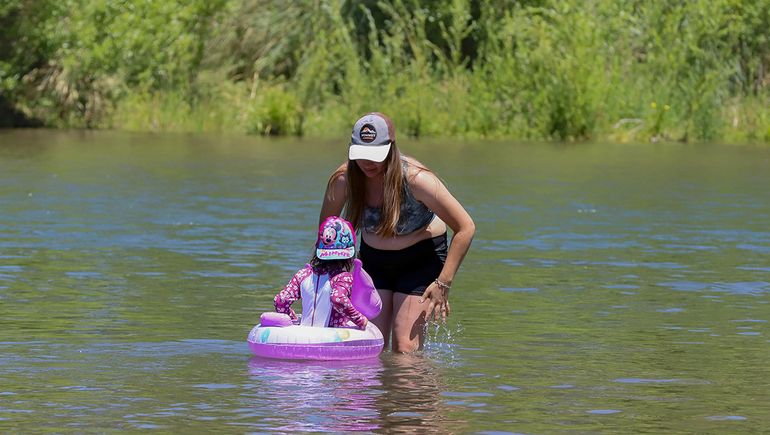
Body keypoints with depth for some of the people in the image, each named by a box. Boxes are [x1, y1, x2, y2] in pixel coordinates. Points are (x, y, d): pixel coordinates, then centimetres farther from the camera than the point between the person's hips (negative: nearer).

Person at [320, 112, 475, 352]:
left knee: (405, 348, -14)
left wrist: (443, 283, -21)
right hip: (374, 259, 3)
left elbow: (465, 228, -21)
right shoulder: (343, 180, -18)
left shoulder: (416, 179, -27)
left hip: (422, 257, -3)